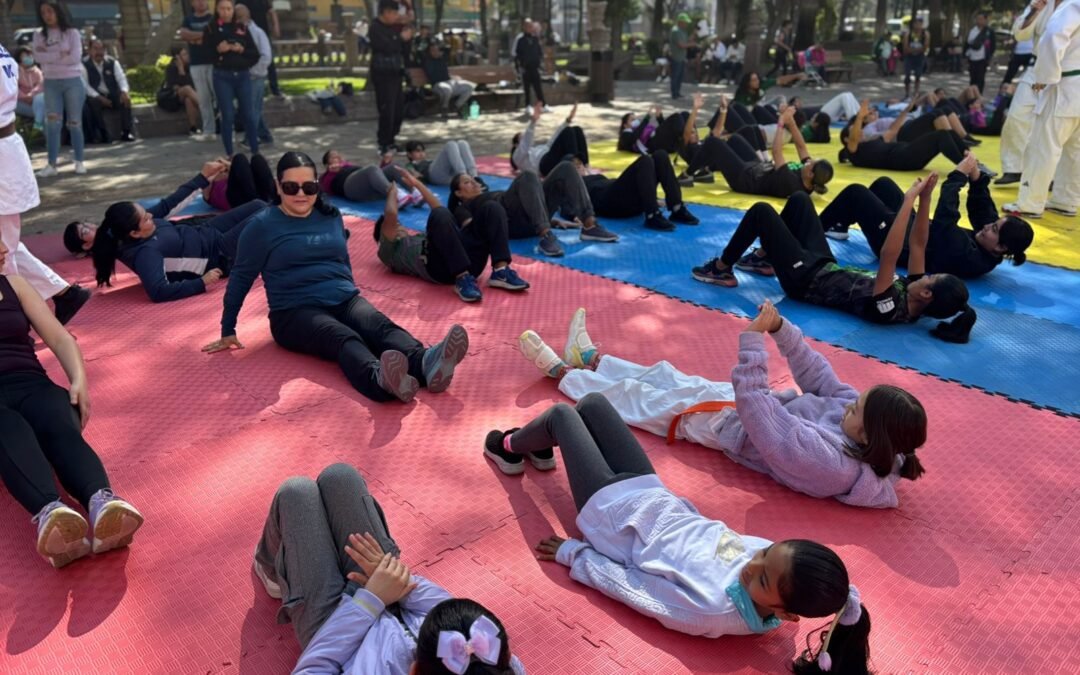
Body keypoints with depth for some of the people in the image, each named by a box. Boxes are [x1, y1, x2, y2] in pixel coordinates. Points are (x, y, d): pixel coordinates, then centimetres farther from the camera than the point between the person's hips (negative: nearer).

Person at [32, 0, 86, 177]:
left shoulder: (72, 33, 1)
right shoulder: (39, 35, 9)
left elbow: (75, 57, -11)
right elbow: (38, 57, -5)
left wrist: (49, 56, -5)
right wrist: (60, 55, -13)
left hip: (73, 82, -2)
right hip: (51, 83, 2)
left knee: (74, 123, 2)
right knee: (52, 122, -5)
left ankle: (79, 161, 10)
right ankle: (51, 164, -7)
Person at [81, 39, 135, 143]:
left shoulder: (112, 62, 3)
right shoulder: (84, 64, -4)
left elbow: (121, 78, -5)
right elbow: (85, 85, -10)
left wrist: (124, 91, -28)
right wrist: (99, 97, -25)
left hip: (113, 96, 2)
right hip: (96, 97, -2)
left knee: (125, 99, -28)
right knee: (93, 102, -35)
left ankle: (126, 132, -26)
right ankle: (104, 134, -30)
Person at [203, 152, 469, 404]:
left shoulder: (331, 217, 13)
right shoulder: (262, 226, 0)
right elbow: (241, 277, 7)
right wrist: (228, 331, 11)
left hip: (344, 300, 4)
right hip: (295, 312, -4)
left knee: (381, 326, -30)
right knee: (344, 338, -37)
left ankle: (426, 364, -60)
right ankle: (380, 379, -68)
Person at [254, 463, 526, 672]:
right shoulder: (507, 666, -35)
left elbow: (311, 667, -27)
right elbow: (453, 610, -15)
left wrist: (370, 599, -25)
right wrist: (403, 577, -21)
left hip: (331, 625, -3)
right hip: (397, 609, 4)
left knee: (296, 492, 7)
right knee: (338, 475, 8)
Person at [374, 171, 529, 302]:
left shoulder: (421, 237, 46)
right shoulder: (389, 251, 25)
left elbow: (437, 206, 46)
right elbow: (390, 215, 9)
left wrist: (416, 183, 46)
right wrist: (392, 193, 26)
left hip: (468, 260, 7)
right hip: (439, 265, -6)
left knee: (492, 208, -10)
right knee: (440, 214, -31)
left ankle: (501, 272, -27)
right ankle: (463, 279, -38)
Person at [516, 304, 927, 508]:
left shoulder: (825, 460, -40)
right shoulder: (863, 425, -18)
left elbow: (753, 402, -38)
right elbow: (816, 375, -9)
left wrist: (754, 336, -34)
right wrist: (780, 328, -19)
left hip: (726, 422, -7)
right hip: (742, 405, 7)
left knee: (633, 395, 9)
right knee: (663, 374, 21)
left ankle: (561, 370, 35)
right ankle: (588, 359, 46)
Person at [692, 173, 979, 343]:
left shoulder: (889, 309, -33)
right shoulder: (912, 300, -10)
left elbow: (888, 255, -47)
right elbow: (917, 244, -6)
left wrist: (909, 201, -47)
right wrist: (925, 199, -17)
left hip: (805, 278, -8)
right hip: (826, 267, 9)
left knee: (761, 210, -8)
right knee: (798, 199, 15)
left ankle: (721, 269, 11)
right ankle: (764, 258, 31)